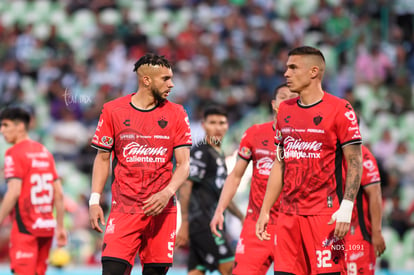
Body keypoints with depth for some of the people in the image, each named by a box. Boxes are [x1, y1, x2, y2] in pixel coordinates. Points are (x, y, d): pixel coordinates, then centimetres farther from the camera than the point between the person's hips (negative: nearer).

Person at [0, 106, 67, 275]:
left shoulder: (14, 153, -7)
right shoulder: (45, 152, 15)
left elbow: (14, 192, -18)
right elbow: (59, 193, 13)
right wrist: (60, 227, 17)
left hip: (25, 227, -7)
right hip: (46, 227, 7)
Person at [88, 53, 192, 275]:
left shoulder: (176, 114, 4)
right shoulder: (113, 111, 2)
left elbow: (183, 164, 2)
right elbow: (102, 159, 8)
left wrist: (167, 193, -17)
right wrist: (95, 200, -2)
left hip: (161, 209, 2)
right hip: (124, 209, -2)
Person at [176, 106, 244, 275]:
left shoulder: (219, 155, 21)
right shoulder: (200, 152, -8)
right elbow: (185, 186, -15)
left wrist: (241, 217, 25)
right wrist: (184, 224, -20)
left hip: (212, 222, 9)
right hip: (201, 221, -9)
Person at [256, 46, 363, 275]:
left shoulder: (339, 110, -6)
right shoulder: (285, 110, 14)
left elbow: (354, 162, -8)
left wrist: (346, 207, -19)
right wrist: (265, 211, 15)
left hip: (324, 214, -6)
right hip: (288, 215, 6)